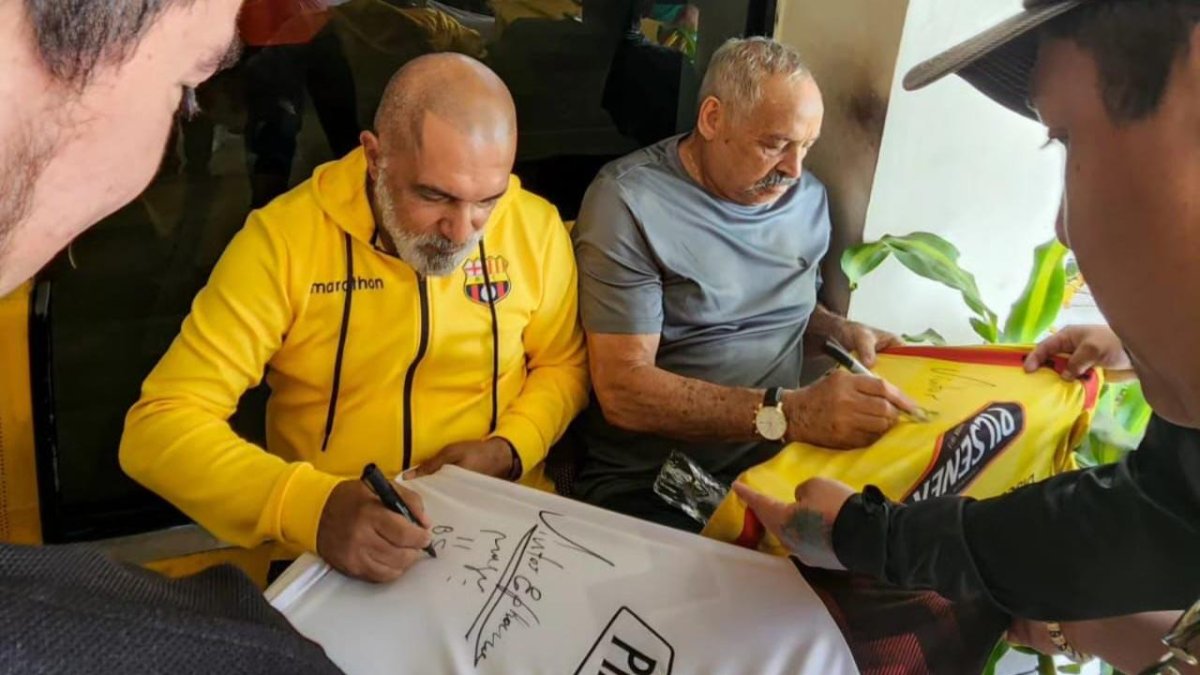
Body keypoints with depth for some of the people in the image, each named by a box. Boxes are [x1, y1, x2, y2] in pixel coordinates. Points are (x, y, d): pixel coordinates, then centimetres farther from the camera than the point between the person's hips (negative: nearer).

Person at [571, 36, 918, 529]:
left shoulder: (808, 199, 8)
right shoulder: (630, 202, -13)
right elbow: (623, 388, -20)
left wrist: (840, 331, 2)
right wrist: (791, 414, -28)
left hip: (778, 466, 7)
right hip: (645, 484, -6)